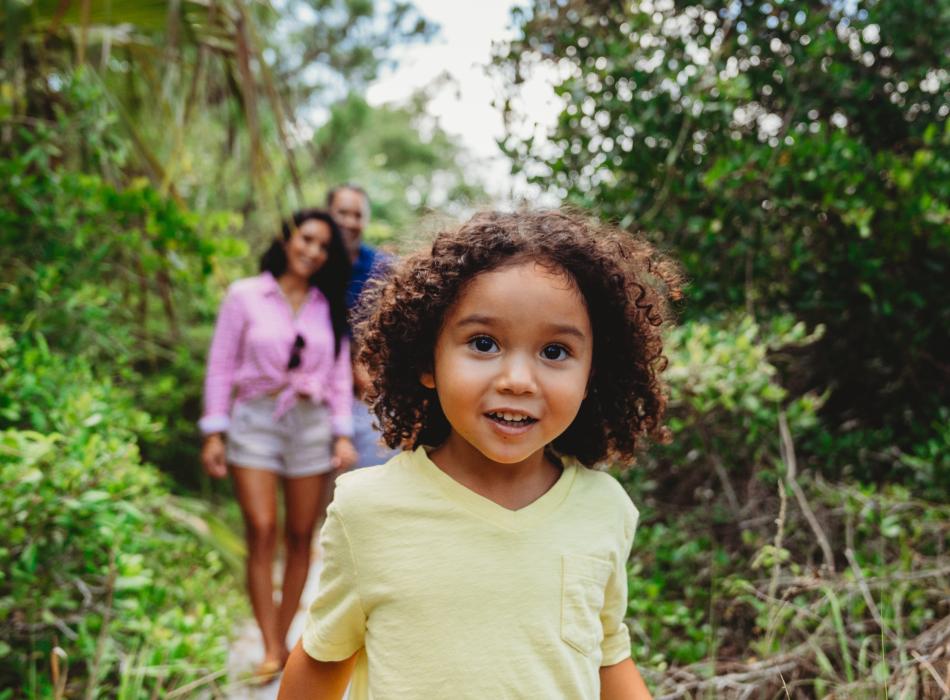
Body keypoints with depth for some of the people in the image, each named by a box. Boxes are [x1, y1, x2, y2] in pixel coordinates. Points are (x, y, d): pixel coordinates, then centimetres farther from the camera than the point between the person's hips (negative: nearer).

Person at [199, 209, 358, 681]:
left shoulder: (329, 307, 9)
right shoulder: (245, 296, 1)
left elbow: (340, 375, 10)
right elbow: (221, 366, 2)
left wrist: (343, 435, 2)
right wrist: (214, 433, -3)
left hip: (311, 424, 3)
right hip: (254, 421, -2)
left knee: (300, 538, 5)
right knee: (261, 532, -12)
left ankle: (284, 639, 17)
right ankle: (270, 650, -7)